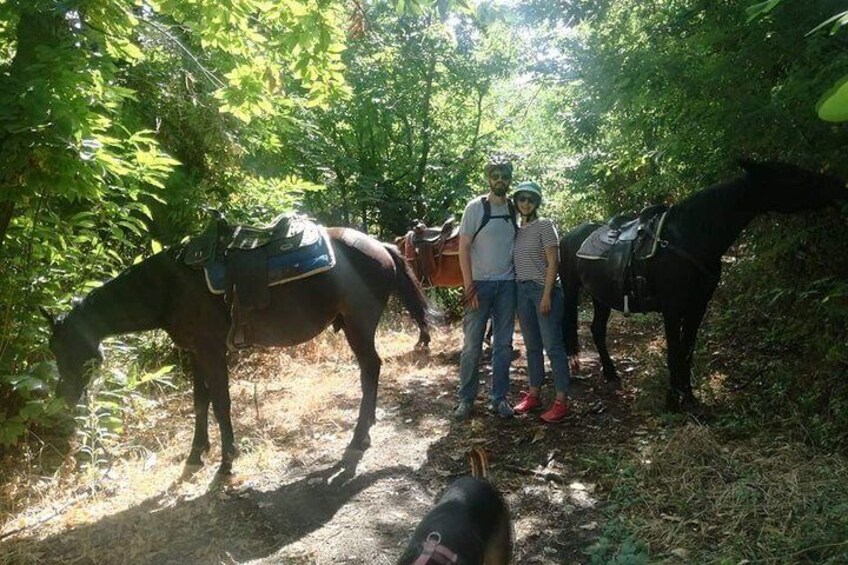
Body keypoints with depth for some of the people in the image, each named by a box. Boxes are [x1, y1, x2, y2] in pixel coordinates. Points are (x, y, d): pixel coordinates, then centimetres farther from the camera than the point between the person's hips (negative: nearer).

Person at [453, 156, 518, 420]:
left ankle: (499, 398, 19)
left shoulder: (514, 209, 7)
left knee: (503, 344, 9)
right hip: (480, 284, -4)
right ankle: (466, 399, 12)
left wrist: (519, 279, 2)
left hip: (507, 285, 4)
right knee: (472, 344, 1)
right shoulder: (475, 207, -5)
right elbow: (463, 247, -7)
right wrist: (469, 286, -12)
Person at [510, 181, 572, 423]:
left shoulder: (544, 225, -5)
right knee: (531, 346, 13)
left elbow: (552, 262, -11)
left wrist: (547, 295, -17)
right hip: (522, 290, 6)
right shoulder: (516, 230, 12)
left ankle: (561, 401, 3)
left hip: (543, 290, -6)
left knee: (553, 346, -3)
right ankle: (534, 394, 23)